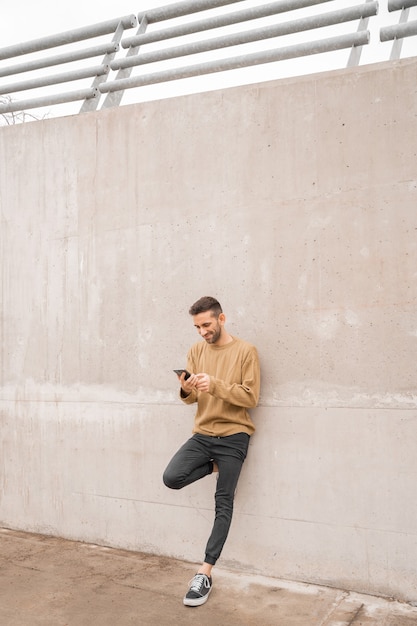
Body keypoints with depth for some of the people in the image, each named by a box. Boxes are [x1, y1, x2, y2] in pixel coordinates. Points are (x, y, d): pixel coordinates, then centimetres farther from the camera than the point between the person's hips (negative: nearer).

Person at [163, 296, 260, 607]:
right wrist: (187, 391, -19)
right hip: (203, 434, 4)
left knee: (223, 504, 1)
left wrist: (215, 385, -25)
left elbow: (250, 397, -13)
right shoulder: (196, 351, 7)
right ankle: (215, 466, 15)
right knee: (171, 478, -13)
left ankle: (205, 572, 10)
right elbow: (192, 399, 5)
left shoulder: (246, 351, -7)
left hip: (233, 436, -4)